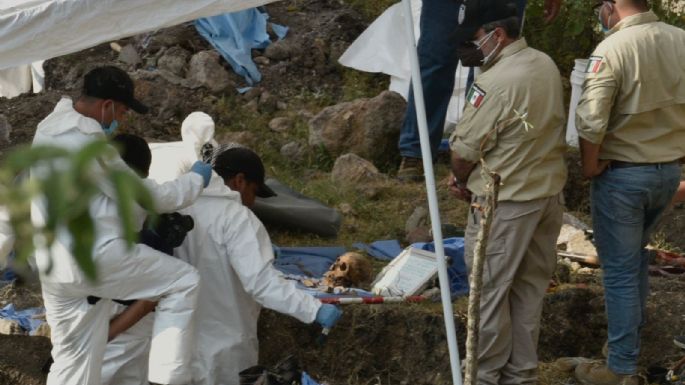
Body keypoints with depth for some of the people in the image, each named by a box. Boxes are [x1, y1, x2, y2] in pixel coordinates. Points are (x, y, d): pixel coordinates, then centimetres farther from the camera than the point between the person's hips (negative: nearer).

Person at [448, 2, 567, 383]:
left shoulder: (496, 81, -22)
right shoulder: (547, 66, 4)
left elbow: (464, 149, -16)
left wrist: (462, 180, 6)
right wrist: (473, 174, 12)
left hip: (506, 203, -8)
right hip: (550, 192, 8)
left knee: (490, 291, 5)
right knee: (530, 288, 16)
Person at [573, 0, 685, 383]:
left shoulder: (613, 49, -20)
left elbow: (591, 122, -25)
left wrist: (591, 164, -8)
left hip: (623, 174, -6)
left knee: (620, 269, 5)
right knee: (638, 253, 27)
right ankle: (633, 334, 42)